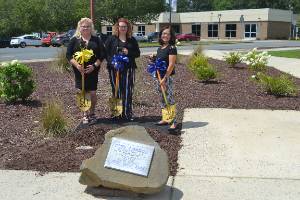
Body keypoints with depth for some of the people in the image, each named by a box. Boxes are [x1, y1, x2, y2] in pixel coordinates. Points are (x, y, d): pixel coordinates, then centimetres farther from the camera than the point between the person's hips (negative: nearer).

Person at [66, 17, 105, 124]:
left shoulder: (96, 40, 8)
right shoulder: (74, 40, 7)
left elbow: (102, 54, 4)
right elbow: (69, 55, 1)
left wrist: (94, 65, -11)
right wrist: (77, 65, -14)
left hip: (93, 70, 0)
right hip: (79, 70, 0)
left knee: (92, 93, 2)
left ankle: (92, 113, 22)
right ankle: (85, 115, 13)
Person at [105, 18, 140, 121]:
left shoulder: (132, 40, 13)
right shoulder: (111, 39, 7)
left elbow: (137, 53, 11)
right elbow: (106, 53, 2)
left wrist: (128, 52, -7)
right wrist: (112, 62, -13)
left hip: (129, 69, 1)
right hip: (114, 69, -1)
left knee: (128, 92, 0)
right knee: (116, 91, 0)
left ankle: (127, 114, 8)